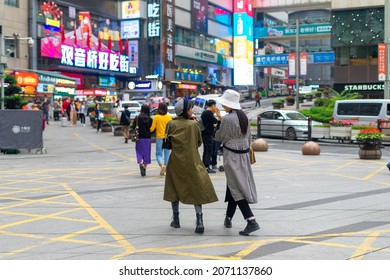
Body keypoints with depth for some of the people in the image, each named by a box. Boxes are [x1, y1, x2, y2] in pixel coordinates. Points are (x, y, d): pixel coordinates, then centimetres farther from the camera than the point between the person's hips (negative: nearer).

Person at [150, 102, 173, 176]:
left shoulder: (156, 117, -7)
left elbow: (152, 128, -6)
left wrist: (148, 131, 14)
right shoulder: (169, 117, -2)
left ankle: (162, 165, -20)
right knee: (167, 154, 10)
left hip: (159, 137, -2)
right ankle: (166, 168, 11)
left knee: (159, 154, 5)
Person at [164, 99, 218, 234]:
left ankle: (176, 220, 21)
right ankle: (199, 221, -11)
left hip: (175, 162, 2)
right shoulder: (194, 124, -7)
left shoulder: (172, 124, -5)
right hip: (192, 161, -1)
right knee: (197, 190, 2)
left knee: (175, 189, 16)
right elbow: (199, 142, 3)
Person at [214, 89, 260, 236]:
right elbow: (249, 137, 12)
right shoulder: (244, 117, 6)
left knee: (236, 190, -6)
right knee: (233, 187, 18)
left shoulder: (227, 119, -18)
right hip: (244, 154, 8)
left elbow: (219, 137, -7)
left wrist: (217, 131, 14)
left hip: (231, 156, -8)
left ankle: (251, 221, -15)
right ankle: (228, 218, 29)